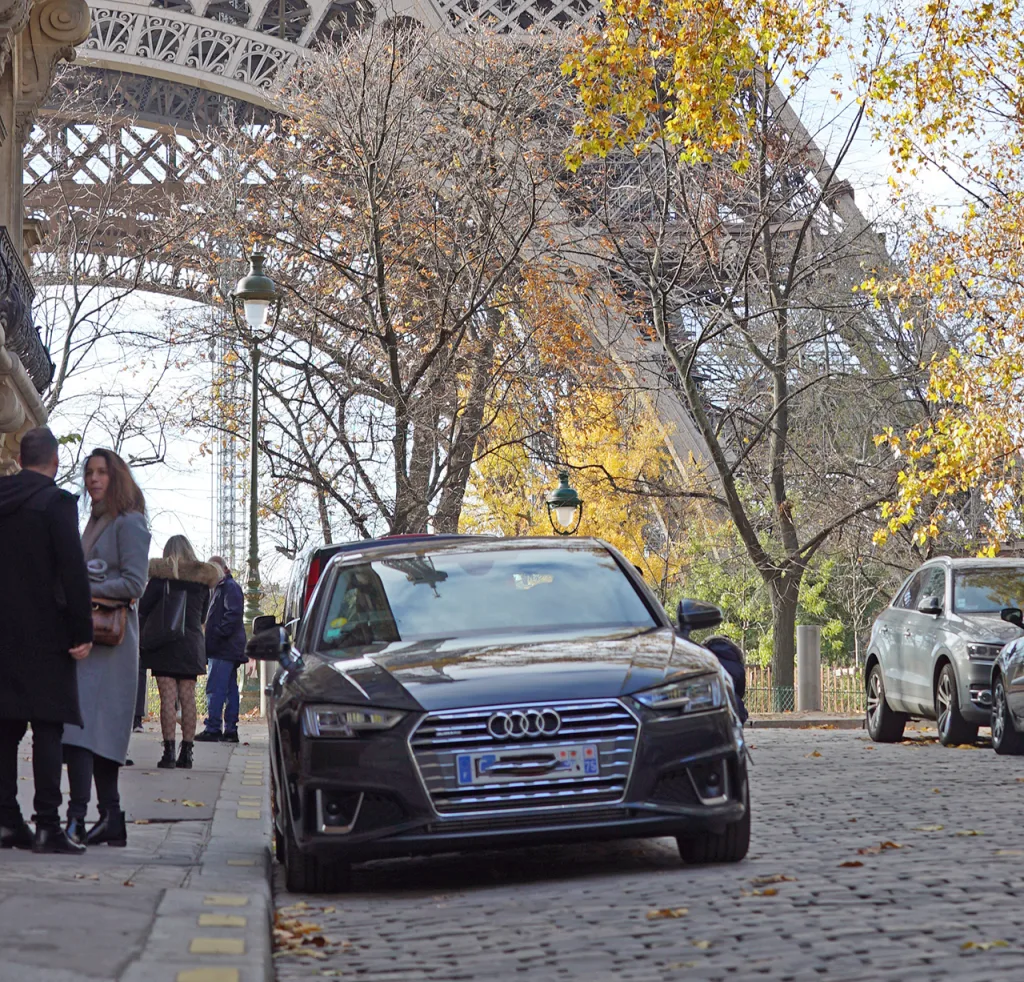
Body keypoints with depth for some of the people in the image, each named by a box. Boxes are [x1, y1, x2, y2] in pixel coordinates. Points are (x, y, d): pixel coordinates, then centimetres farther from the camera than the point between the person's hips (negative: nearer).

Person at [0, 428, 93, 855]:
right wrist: (83, 632, -11)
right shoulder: (57, 502, -9)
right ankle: (48, 825, -7)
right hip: (45, 632, -6)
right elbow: (73, 572, -15)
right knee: (48, 727, -4)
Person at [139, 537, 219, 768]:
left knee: (168, 697, -5)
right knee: (188, 698, 5)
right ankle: (186, 752, 5)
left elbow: (143, 608, -4)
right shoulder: (203, 580, 7)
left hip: (165, 645, -4)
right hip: (192, 645, 4)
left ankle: (169, 751, -10)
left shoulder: (161, 577, -5)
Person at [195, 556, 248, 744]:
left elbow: (233, 614, -20)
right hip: (228, 650, 11)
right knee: (230, 689, 9)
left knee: (215, 689, -12)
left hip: (224, 650, -11)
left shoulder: (230, 587, -8)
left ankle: (213, 729, -14)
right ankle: (230, 730, 11)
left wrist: (217, 634, -22)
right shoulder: (221, 588, 23)